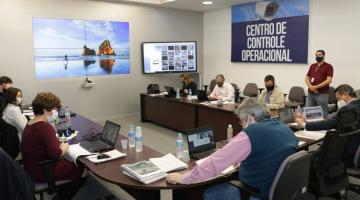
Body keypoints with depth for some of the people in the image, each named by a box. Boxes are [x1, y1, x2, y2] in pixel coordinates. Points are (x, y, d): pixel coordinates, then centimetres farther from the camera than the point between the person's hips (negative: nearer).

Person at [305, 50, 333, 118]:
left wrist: (316, 87, -15)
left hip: (322, 94, -5)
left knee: (322, 113, -1)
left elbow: (329, 80, -12)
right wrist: (310, 86, -7)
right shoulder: (312, 66, 16)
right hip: (310, 93, 5)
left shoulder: (328, 66, -2)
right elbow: (307, 78, 13)